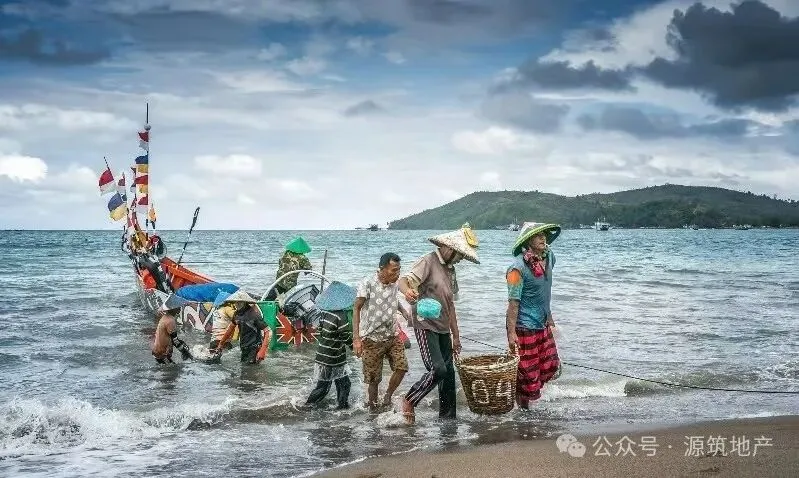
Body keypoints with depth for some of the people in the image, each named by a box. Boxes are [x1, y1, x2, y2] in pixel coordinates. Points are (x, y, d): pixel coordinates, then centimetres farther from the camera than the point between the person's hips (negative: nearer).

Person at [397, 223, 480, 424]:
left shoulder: (450, 270, 17)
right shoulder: (428, 261, -10)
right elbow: (404, 281, -24)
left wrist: (456, 336, 21)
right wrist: (407, 290, -49)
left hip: (443, 329, 9)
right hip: (425, 326, -9)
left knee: (448, 373, 7)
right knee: (438, 369, -18)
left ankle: (448, 416, 15)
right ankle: (409, 401, 2)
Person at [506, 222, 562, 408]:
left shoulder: (549, 257, 3)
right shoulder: (519, 267, -20)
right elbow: (513, 301, -21)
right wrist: (511, 332, -24)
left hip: (542, 324, 8)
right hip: (525, 326, -8)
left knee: (550, 365, 13)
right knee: (527, 369, 3)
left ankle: (530, 392, 33)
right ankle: (523, 403, 21)